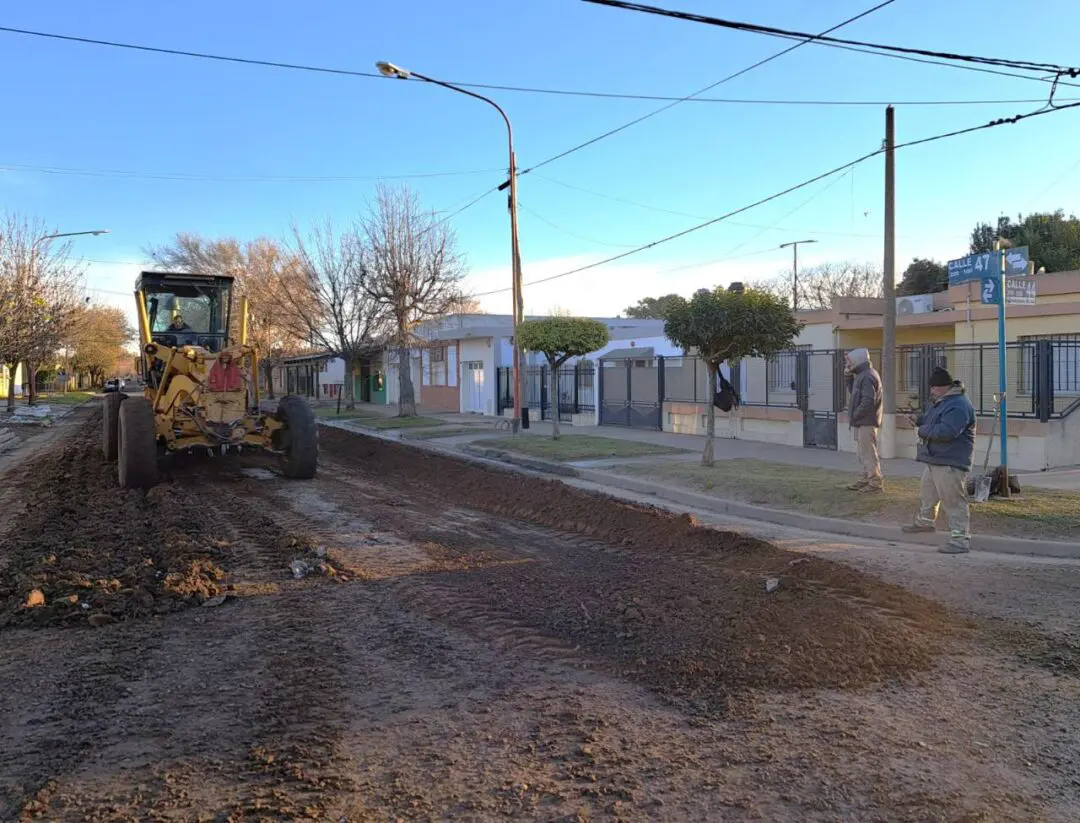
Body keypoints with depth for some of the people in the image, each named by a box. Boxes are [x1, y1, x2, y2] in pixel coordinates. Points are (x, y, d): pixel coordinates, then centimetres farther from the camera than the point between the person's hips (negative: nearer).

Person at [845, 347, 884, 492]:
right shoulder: (862, 374, 14)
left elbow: (868, 402, -24)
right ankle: (866, 479, 27)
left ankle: (876, 483, 0)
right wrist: (849, 376, 9)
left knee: (868, 452, -6)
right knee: (862, 452, 18)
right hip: (862, 421, 11)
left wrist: (854, 416, -16)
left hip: (866, 422, -11)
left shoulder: (867, 376, -18)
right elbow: (853, 391, 20)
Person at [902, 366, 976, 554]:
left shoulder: (959, 406, -22)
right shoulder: (940, 401, 12)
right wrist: (918, 420, 8)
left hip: (951, 464, -11)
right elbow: (930, 417, 30)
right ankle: (924, 522, 47)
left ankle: (961, 540, -7)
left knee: (954, 501, -10)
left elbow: (946, 431, -32)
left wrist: (923, 430, -16)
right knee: (926, 493, 26)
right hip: (934, 460, 11)